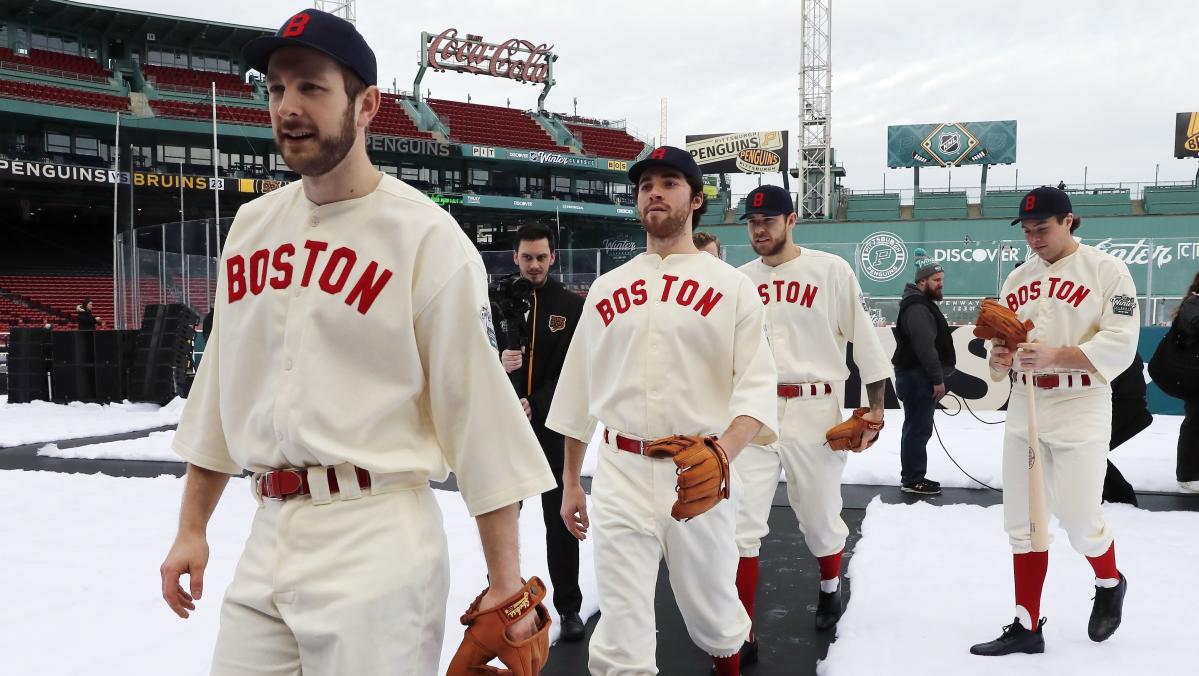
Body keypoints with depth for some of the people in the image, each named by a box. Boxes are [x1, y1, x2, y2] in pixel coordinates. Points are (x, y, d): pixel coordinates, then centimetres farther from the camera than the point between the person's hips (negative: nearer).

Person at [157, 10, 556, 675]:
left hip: (377, 546, -5)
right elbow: (220, 388, 16)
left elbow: (480, 408, -12)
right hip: (265, 539, 6)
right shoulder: (251, 226, 9)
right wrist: (192, 527, 16)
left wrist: (505, 578, -12)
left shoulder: (426, 236, -10)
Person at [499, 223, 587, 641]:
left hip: (554, 426, -2)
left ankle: (569, 607, 17)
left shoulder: (573, 307, -3)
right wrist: (496, 362, -21)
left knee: (560, 518, 4)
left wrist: (536, 405, -19)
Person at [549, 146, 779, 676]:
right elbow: (580, 389, 14)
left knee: (710, 609, 16)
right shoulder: (607, 287, 10)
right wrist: (570, 482, 14)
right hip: (620, 474, 2)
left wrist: (723, 452, -27)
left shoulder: (730, 285, 0)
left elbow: (756, 384, -8)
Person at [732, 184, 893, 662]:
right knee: (741, 523, -4)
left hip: (813, 409, -2)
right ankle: (743, 636, 5)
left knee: (820, 517, 12)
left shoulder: (831, 270, -2)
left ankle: (830, 588, 44)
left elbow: (864, 337, -1)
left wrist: (876, 406, -4)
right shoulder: (739, 280, 8)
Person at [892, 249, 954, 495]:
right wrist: (938, 379, -22)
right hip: (917, 377, -11)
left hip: (921, 377, 11)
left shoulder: (924, 305, 18)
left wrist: (936, 377, 21)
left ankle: (914, 477, 23)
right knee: (918, 429, -7)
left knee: (917, 428, 16)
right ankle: (912, 480, -1)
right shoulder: (917, 308, -18)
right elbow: (925, 348, -25)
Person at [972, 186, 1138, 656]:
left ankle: (1110, 585, 33)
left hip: (1079, 408, -5)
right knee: (1021, 522, 6)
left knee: (1080, 520, -1)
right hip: (1024, 407, 6)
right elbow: (1000, 346, 14)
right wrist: (1000, 358, -10)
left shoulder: (1106, 270, -6)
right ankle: (1027, 626, 16)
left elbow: (1119, 345, -14)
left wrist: (1054, 356, -25)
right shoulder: (1017, 278, 12)